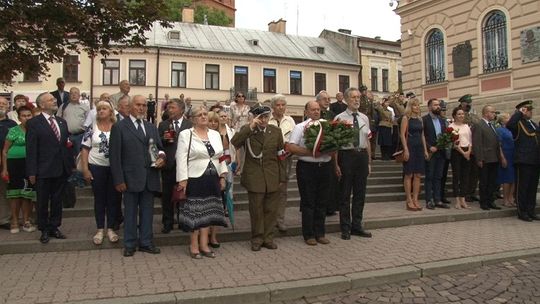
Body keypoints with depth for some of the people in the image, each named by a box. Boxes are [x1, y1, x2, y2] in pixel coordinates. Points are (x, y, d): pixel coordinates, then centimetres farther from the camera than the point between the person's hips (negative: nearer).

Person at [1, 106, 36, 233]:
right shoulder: (13, 130, 0)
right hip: (15, 163, -2)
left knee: (28, 193, 5)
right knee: (16, 192, 4)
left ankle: (26, 221, 16)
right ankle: (14, 221, 14)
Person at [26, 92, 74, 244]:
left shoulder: (62, 121, 11)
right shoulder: (33, 123, -6)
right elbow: (31, 149, -9)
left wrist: (72, 164, 9)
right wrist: (32, 172, -13)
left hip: (61, 169, 5)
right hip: (43, 170, -5)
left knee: (57, 200, 13)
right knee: (43, 202, 8)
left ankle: (54, 227, 25)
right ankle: (44, 230, 22)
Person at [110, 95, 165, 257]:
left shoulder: (152, 127, 14)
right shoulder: (119, 127, -2)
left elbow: (159, 147, 20)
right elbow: (114, 155, -5)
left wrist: (161, 156, -5)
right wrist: (118, 180, -11)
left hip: (150, 178, 4)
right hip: (131, 178, -4)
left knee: (147, 211, 11)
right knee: (130, 212, 7)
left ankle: (146, 242, 22)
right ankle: (129, 245, 20)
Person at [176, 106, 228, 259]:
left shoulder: (215, 134, 11)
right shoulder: (185, 134, -4)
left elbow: (221, 156, 13)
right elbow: (181, 158, -9)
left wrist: (222, 176, 8)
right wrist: (182, 180, -15)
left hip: (212, 179, 5)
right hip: (195, 179, -5)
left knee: (207, 212, 9)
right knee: (195, 212, 1)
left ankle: (204, 244, 18)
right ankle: (194, 245, 14)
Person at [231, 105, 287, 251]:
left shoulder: (276, 131, 4)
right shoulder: (246, 130, -1)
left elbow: (281, 155, 8)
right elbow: (234, 143, -20)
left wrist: (282, 177, 6)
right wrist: (250, 127, -23)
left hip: (272, 177, 2)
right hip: (254, 177, -2)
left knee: (271, 210, 9)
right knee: (256, 210, 6)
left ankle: (268, 237, 24)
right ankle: (257, 238, 21)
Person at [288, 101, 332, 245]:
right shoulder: (300, 127, 1)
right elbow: (291, 147, -9)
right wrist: (310, 153, -16)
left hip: (325, 167, 4)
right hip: (307, 167, -4)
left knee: (322, 202, 10)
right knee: (308, 202, 2)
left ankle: (320, 233, 21)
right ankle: (309, 235, 12)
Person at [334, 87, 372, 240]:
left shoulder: (364, 118, 11)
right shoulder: (340, 118, -5)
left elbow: (367, 141, 15)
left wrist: (369, 162, 13)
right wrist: (336, 164, -11)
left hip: (362, 155, 5)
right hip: (346, 155, -5)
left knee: (360, 193, 11)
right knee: (345, 193, 4)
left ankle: (357, 226, 24)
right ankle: (345, 228, 16)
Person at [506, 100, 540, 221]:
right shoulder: (518, 123, -5)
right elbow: (509, 125, -29)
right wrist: (519, 113, -17)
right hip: (523, 161, -7)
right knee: (522, 187, 0)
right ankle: (522, 212, 7)